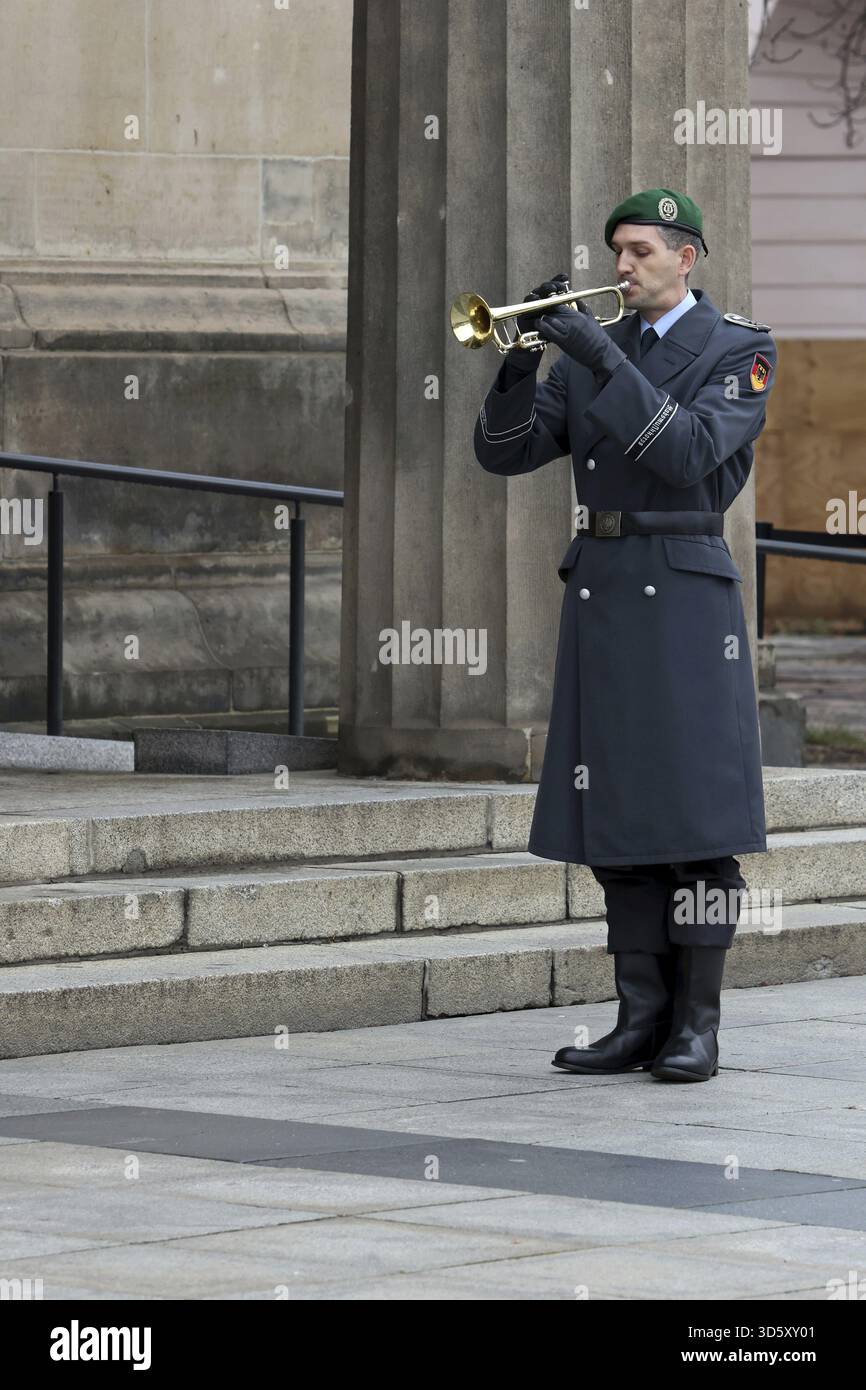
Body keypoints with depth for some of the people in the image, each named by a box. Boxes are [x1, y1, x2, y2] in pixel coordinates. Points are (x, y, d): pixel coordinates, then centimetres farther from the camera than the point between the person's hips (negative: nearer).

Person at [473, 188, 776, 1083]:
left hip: (684, 596, -5)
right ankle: (642, 1019, 7)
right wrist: (525, 353, -10)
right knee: (619, 820, 4)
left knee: (697, 813, -6)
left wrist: (599, 356, -22)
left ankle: (698, 1024, -4)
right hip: (599, 597, 5)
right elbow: (503, 450, 6)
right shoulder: (590, 354, 15)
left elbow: (689, 452, -17)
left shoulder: (739, 352, 0)